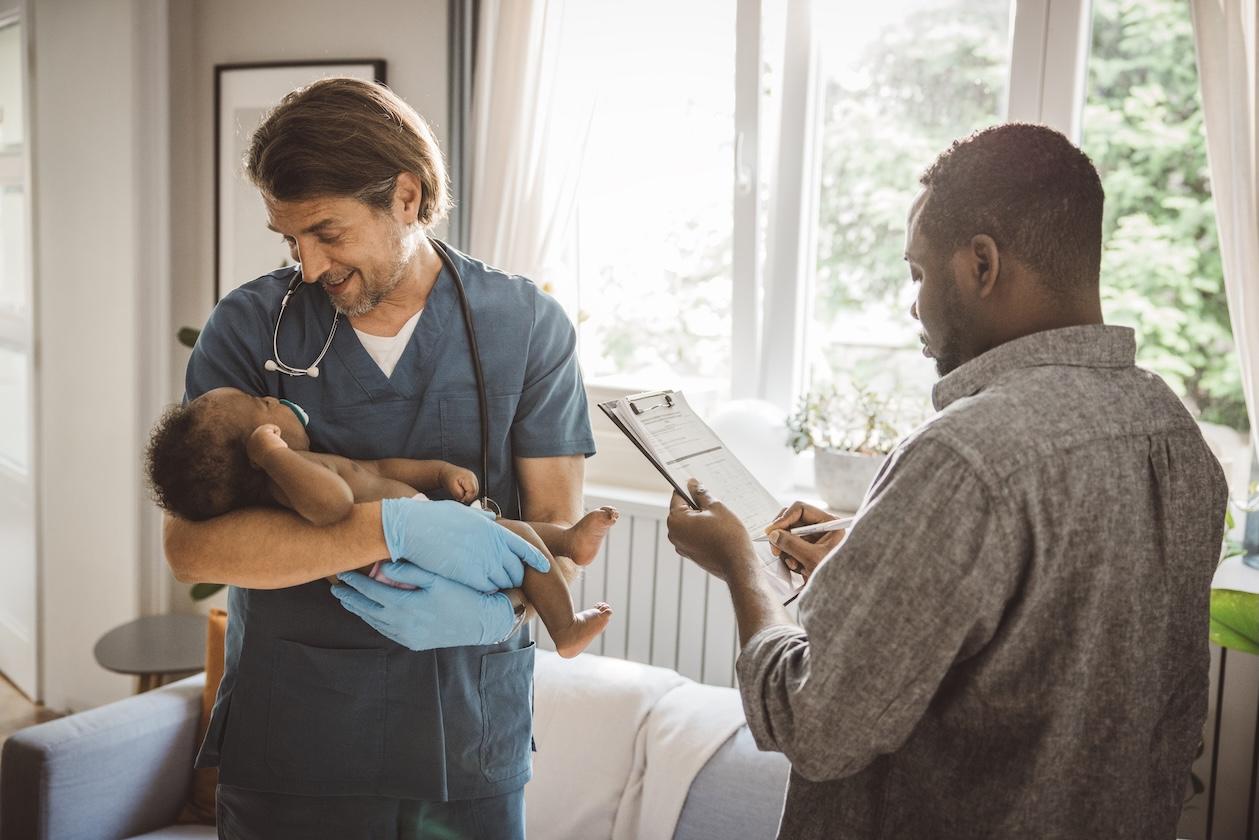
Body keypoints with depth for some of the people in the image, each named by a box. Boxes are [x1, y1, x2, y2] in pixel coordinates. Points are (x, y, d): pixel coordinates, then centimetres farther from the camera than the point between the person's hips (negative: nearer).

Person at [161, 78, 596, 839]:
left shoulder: (529, 326, -4)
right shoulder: (251, 327, -6)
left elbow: (558, 527, -5)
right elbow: (191, 544, -15)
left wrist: (491, 609, -26)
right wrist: (398, 527, -27)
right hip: (291, 740, 0)